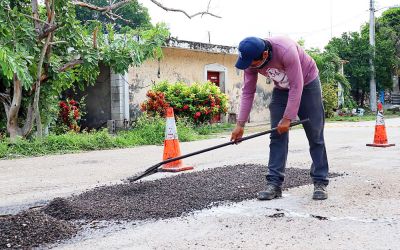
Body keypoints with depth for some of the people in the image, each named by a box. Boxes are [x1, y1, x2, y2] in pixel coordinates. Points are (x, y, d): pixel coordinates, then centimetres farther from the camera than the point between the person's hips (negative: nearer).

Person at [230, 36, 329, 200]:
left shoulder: (285, 50, -38)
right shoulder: (250, 60, -20)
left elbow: (296, 87, -32)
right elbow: (247, 92, -14)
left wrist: (287, 118, -29)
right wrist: (240, 124, -16)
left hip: (307, 84, -4)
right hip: (281, 89, 5)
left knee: (315, 135, -5)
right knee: (277, 135, -5)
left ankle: (320, 182, 3)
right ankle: (274, 183, -3)